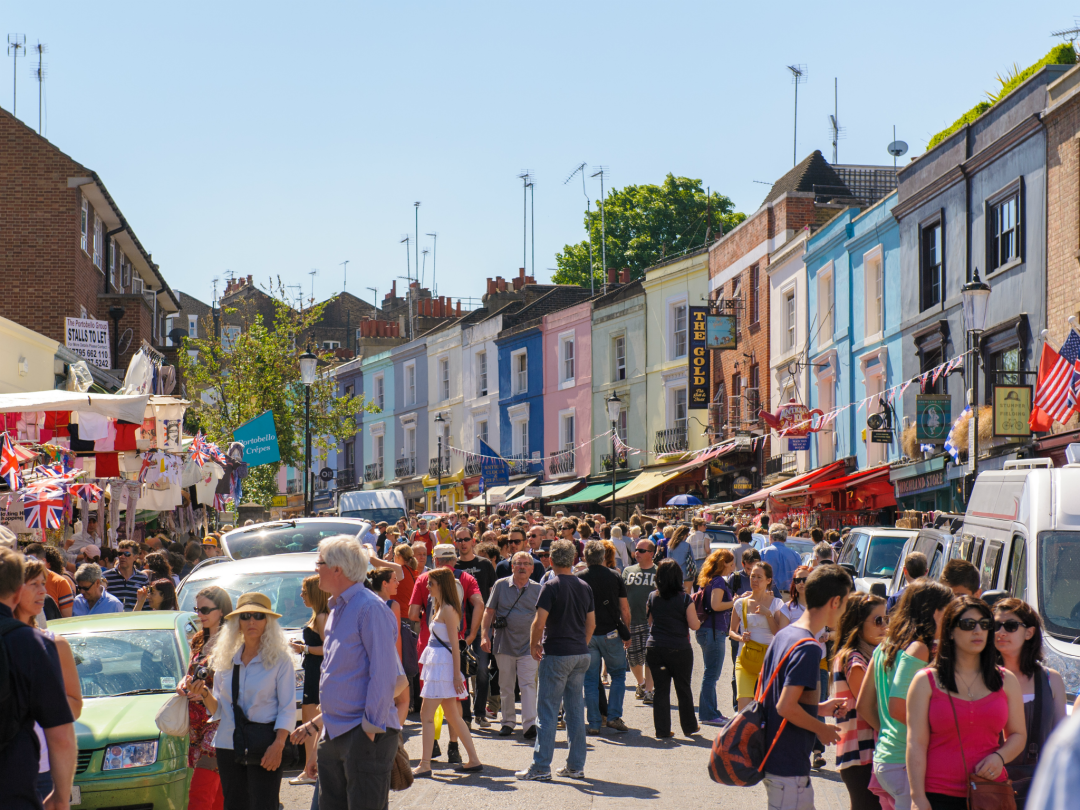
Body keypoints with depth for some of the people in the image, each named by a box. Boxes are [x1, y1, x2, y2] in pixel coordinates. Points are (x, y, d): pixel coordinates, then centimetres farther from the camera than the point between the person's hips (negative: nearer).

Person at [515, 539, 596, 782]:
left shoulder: (551, 587, -11)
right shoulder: (584, 587, 8)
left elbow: (539, 622, -15)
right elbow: (591, 622, 14)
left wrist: (534, 645, 0)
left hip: (556, 655, -6)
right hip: (581, 654, 6)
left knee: (547, 712, -3)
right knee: (576, 711, 11)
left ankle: (541, 768, -3)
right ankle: (576, 766, 14)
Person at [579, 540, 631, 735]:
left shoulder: (579, 579, -3)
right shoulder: (615, 576, -1)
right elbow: (624, 608, 2)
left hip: (586, 636, 0)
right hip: (611, 633, 0)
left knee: (590, 680, 7)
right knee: (618, 674, 13)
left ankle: (593, 723, 5)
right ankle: (614, 716, 2)